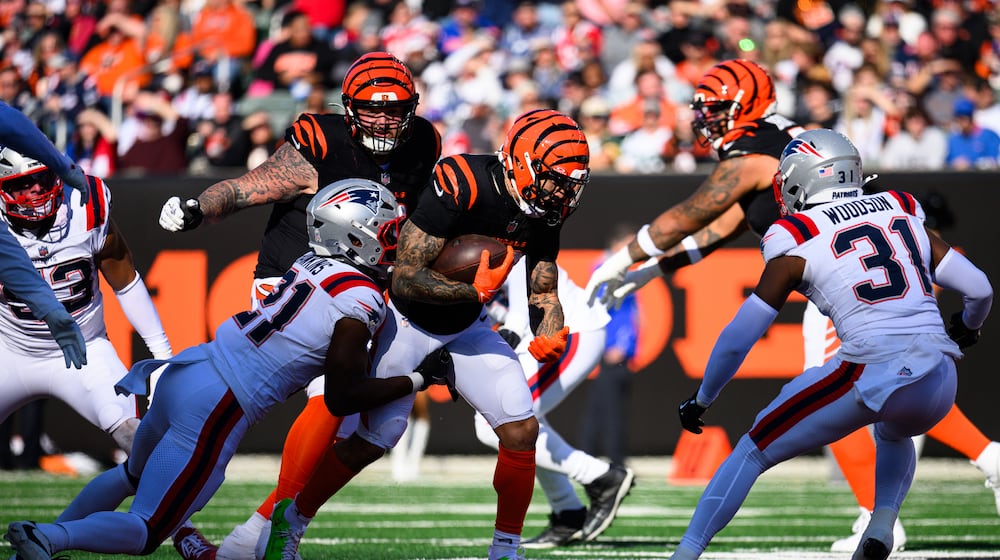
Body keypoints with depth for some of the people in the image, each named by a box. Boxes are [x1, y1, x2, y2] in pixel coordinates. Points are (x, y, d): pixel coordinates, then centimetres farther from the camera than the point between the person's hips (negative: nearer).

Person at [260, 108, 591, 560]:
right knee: (374, 440, -2)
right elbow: (405, 280, -30)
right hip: (411, 319, -6)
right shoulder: (459, 186, -32)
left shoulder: (543, 211, -10)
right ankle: (291, 520, 20)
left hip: (466, 327, 6)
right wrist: (477, 289, -32)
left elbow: (545, 294, 1)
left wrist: (550, 336, -20)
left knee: (522, 430, -7)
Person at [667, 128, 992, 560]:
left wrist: (702, 400, 22)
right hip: (939, 386, 4)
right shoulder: (903, 214, 16)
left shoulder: (797, 243, 5)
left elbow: (739, 337, 7)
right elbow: (979, 290, 15)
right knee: (894, 433, 39)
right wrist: (966, 329, 39)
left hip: (871, 375, -4)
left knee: (755, 451, 12)